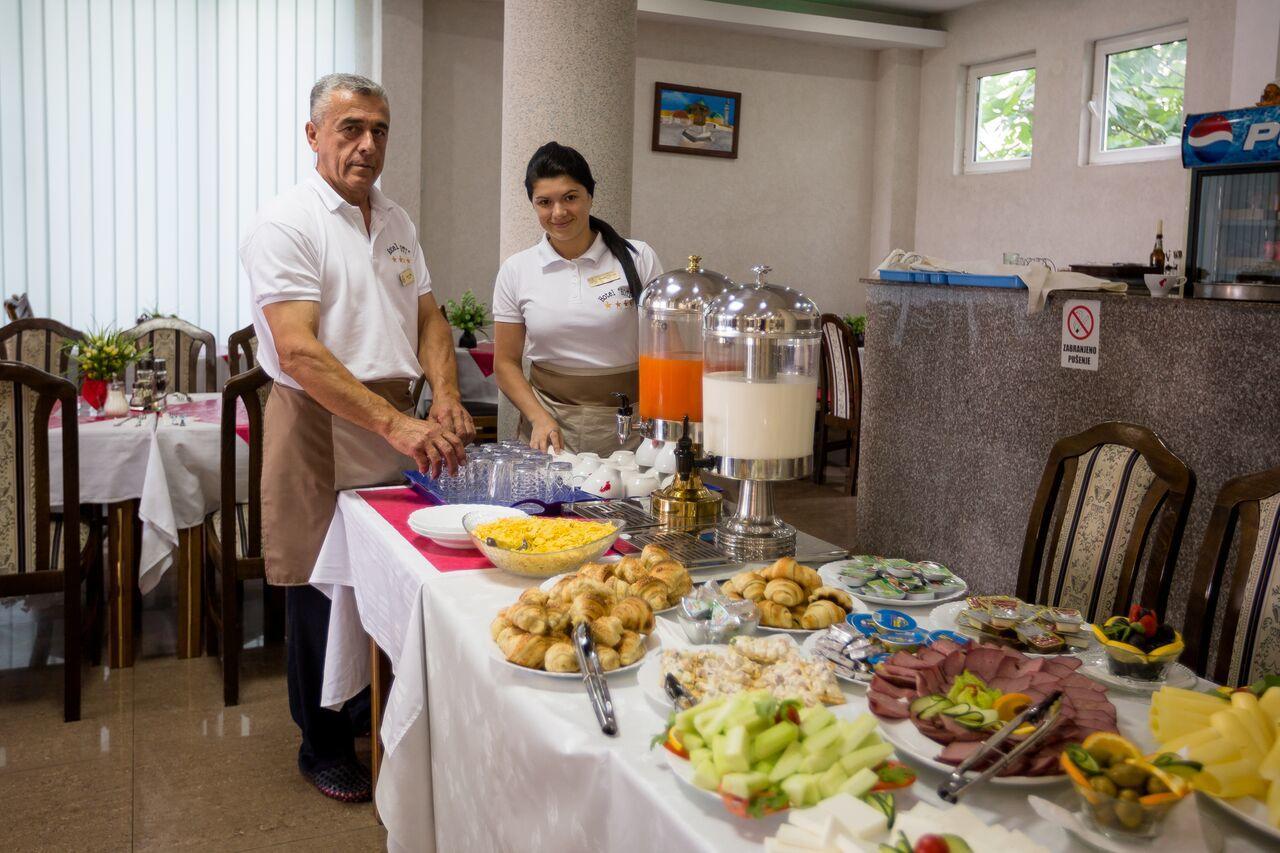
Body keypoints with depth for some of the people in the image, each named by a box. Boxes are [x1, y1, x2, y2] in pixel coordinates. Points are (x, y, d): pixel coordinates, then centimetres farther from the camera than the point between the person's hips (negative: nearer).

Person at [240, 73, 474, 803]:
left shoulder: (396, 221, 12)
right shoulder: (286, 223, -11)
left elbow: (428, 318, 14)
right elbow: (299, 351, -21)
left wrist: (446, 401, -5)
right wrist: (394, 423, -28)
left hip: (399, 425, 6)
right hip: (320, 426, -6)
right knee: (324, 595, 5)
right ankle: (326, 748, 23)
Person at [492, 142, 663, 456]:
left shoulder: (638, 259, -2)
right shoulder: (515, 271, 3)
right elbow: (506, 363, 7)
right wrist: (539, 418, -9)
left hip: (625, 423, -1)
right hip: (549, 419, 1)